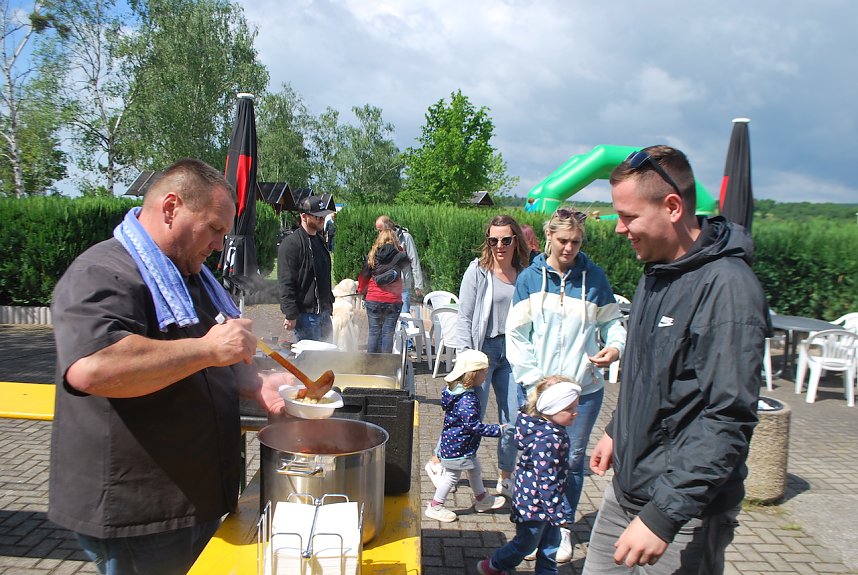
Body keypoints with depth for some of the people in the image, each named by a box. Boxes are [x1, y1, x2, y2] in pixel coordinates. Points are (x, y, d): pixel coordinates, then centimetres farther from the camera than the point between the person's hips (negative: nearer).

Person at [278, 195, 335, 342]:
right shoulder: (291, 244, -13)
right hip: (305, 314, -9)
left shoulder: (320, 240, 15)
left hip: (324, 312, 9)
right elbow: (286, 283, -17)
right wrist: (291, 315, -20)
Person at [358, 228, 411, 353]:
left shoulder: (372, 256, 1)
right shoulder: (399, 255, -4)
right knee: (388, 332, 3)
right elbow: (406, 263, 16)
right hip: (393, 300, -1)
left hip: (373, 300, 1)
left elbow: (364, 276, 8)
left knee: (373, 332, 9)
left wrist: (361, 290, 26)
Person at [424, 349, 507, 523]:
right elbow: (474, 426, -31)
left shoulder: (455, 390, 0)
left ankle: (482, 499, 43)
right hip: (456, 446, -10)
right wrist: (496, 429, -22)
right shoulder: (467, 400, -31)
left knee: (474, 469, 24)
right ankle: (435, 507, 21)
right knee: (452, 475, 6)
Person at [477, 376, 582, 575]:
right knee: (526, 544, 15)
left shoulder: (549, 430, -1)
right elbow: (546, 478, -30)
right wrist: (557, 511, -23)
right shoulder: (548, 440, -32)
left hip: (545, 501, 8)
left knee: (550, 543, 20)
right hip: (535, 503, -8)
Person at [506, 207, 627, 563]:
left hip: (584, 387, 0)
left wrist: (616, 346, -15)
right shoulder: (530, 278, 0)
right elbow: (516, 334, 0)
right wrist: (532, 377, -9)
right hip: (539, 389, 0)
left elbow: (611, 321, 7)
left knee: (573, 459, 11)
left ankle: (563, 527, 31)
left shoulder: (593, 277, 0)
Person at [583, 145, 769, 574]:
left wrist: (664, 515, -28)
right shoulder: (657, 271, 7)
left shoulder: (727, 288, -22)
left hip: (684, 512, -8)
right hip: (625, 488, 8)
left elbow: (728, 420, -26)